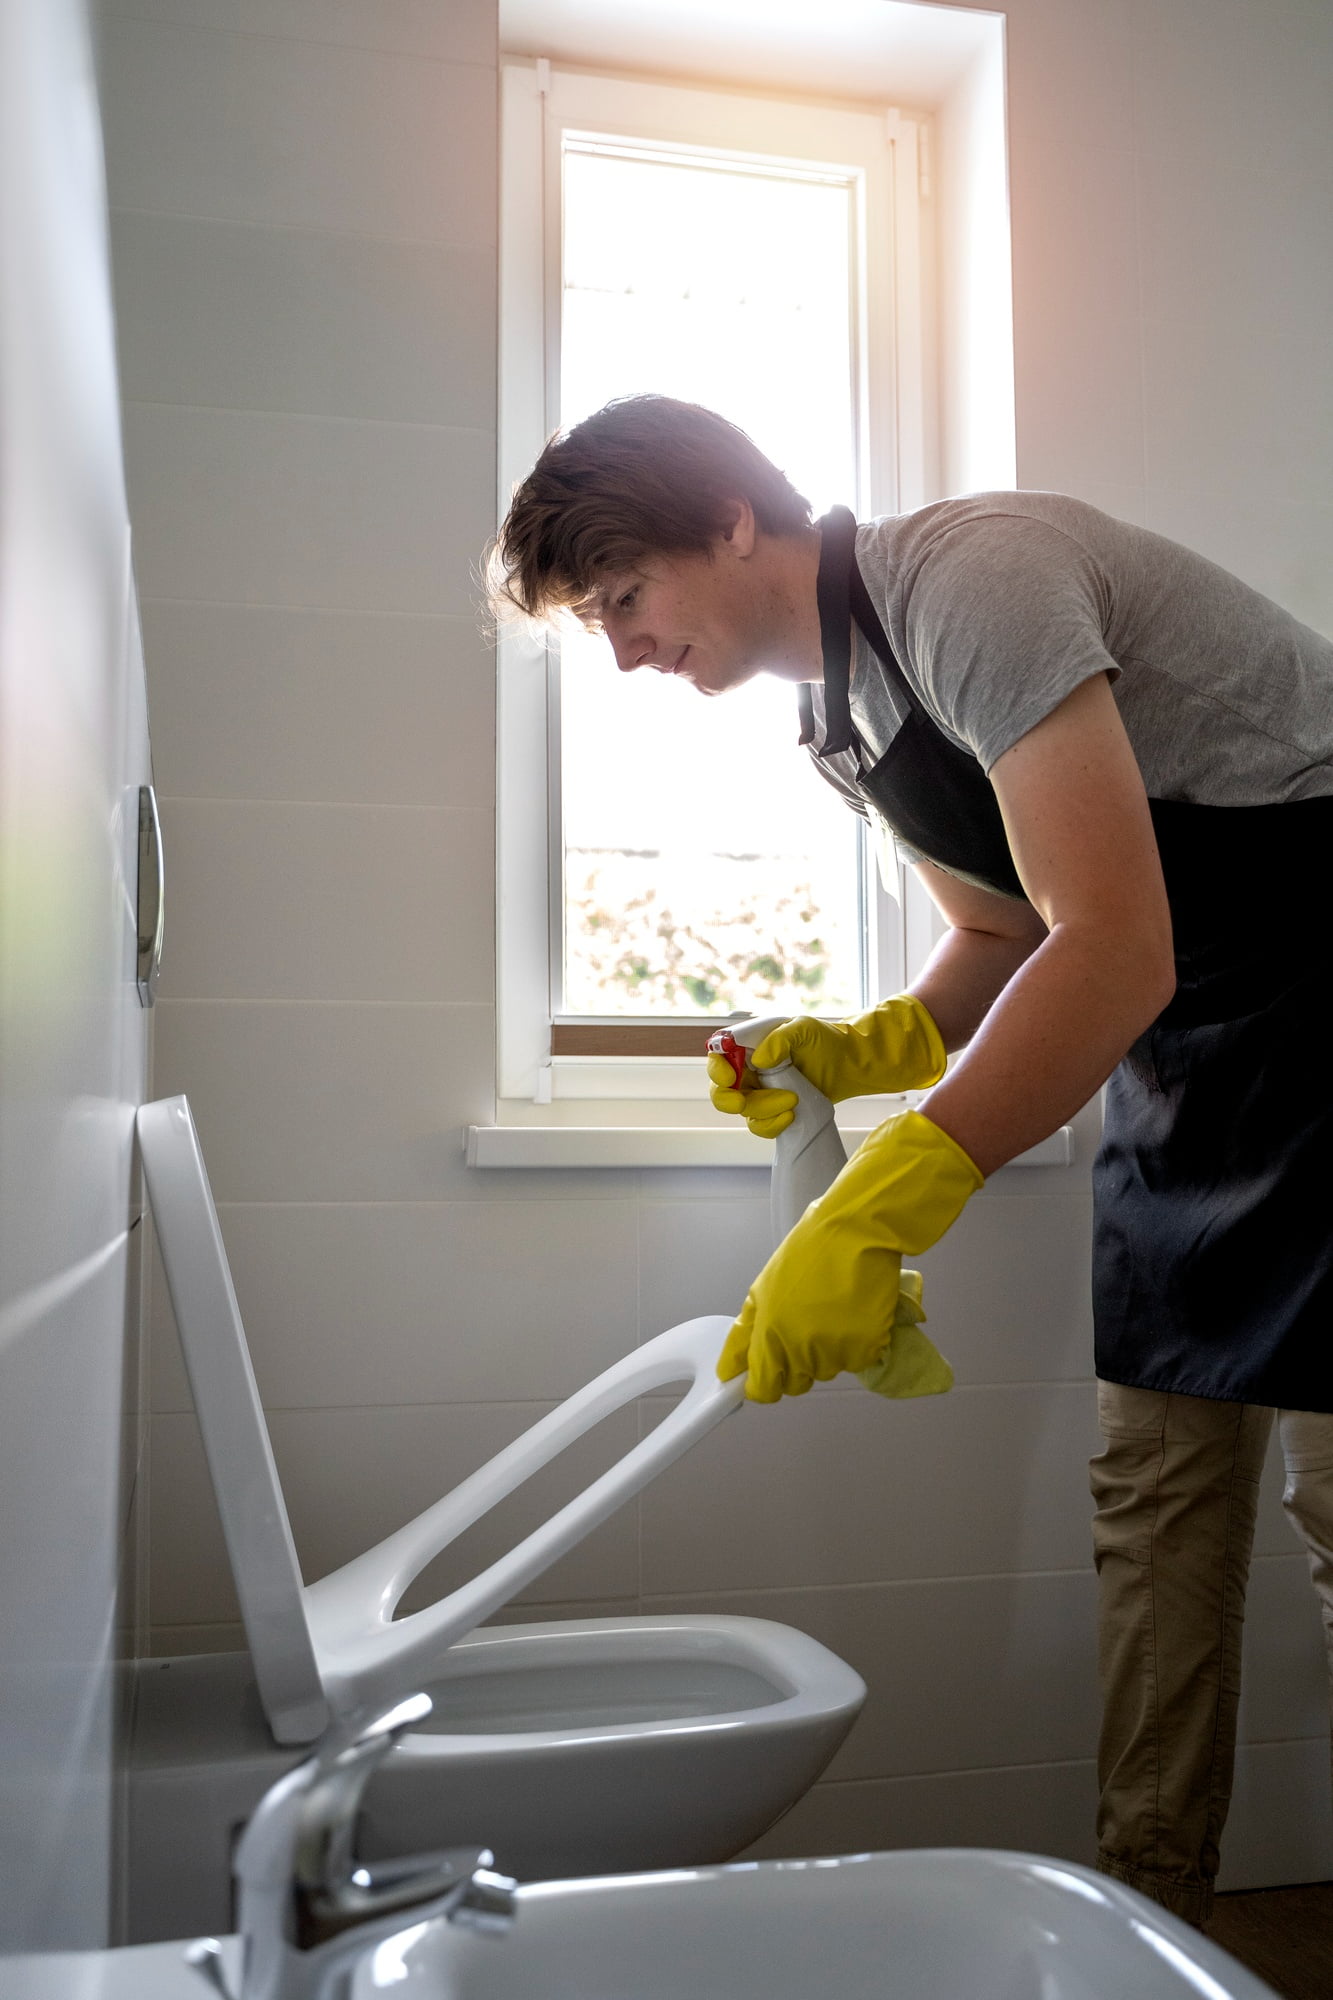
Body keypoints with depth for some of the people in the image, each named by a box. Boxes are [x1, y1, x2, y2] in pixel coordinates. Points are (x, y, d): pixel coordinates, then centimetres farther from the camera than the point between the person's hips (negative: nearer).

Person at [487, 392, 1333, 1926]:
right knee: (1157, 1481, 7)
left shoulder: (969, 577, -21)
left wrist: (875, 1213, -34)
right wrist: (856, 1052, -2)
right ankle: (1144, 1912, 18)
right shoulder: (833, 718, 8)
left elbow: (1115, 951, -30)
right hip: (1188, 1044, 9)